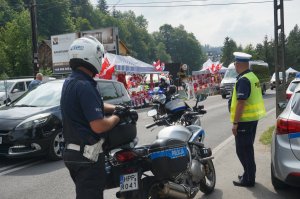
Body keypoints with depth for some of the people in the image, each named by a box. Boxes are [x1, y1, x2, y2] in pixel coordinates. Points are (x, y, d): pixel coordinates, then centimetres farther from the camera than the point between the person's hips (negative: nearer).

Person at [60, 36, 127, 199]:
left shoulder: (69, 82, 9)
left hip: (72, 151, 10)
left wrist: (116, 108, 6)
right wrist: (117, 117, -8)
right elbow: (98, 126, -26)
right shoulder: (85, 86, -22)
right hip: (88, 155, -10)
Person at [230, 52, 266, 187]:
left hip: (244, 120, -10)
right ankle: (249, 175, 30)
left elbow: (241, 103, -24)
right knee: (248, 148, 19)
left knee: (242, 150, -1)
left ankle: (248, 179, 7)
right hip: (253, 118, 10)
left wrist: (235, 123, -20)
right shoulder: (253, 77, 12)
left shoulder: (243, 80, -19)